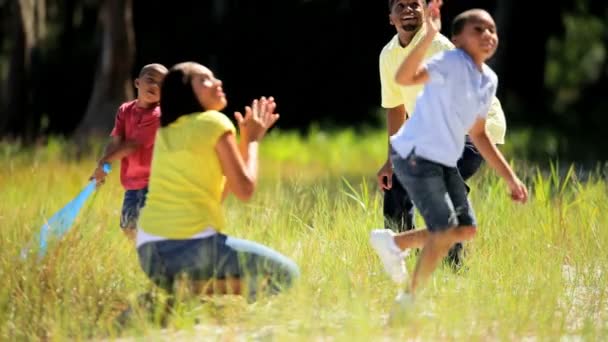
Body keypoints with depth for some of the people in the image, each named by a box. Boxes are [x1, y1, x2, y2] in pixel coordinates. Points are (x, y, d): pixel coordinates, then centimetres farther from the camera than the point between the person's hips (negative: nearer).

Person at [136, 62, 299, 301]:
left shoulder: (165, 132, 19)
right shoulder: (214, 122, -3)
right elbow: (244, 190, -4)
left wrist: (246, 140, 24)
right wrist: (252, 141, 11)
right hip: (192, 246, -8)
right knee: (285, 273, 3)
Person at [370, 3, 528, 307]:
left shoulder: (489, 80, 7)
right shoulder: (452, 63, -19)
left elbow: (478, 134, 19)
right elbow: (404, 77, -38)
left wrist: (510, 178, 18)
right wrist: (429, 36, -51)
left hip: (444, 162, 9)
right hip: (415, 156, -9)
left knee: (467, 230, 12)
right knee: (445, 231, -10)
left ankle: (393, 242, 28)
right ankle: (410, 299, 7)